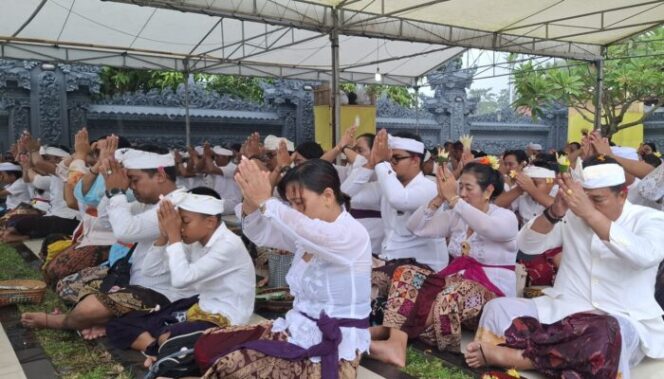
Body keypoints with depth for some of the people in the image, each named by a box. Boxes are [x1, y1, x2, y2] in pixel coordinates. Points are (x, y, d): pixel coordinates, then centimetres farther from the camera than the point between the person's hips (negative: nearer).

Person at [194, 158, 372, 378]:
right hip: (299, 329, 9)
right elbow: (260, 234, 0)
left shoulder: (352, 235, -17)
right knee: (207, 346, 5)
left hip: (331, 349, -9)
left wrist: (265, 201, -38)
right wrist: (251, 202, -18)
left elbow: (307, 231, -36)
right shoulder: (304, 233, 7)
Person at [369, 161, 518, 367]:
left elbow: (487, 227, -30)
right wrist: (440, 198, -8)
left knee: (449, 297, -36)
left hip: (492, 294, -5)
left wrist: (453, 198, -26)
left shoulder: (506, 218, -4)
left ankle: (392, 330, -23)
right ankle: (396, 342, -33)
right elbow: (416, 227, 2)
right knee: (405, 274, -17)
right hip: (456, 280, 6)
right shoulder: (456, 215, 10)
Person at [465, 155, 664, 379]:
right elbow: (526, 245, 0)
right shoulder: (572, 215, 8)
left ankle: (507, 356, -33)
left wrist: (590, 213, -33)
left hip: (621, 321, -3)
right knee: (498, 308, -18)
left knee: (607, 337, -40)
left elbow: (644, 256, -25)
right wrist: (555, 212, -18)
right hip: (564, 309, 4)